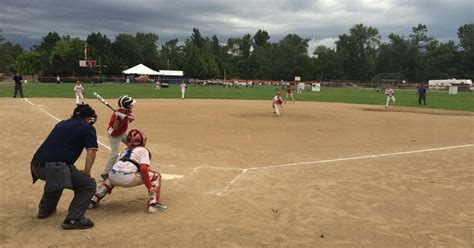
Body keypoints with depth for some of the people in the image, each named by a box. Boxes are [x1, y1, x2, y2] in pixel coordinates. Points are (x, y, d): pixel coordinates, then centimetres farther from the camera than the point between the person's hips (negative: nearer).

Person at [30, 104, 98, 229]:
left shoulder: (61, 124, 24)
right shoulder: (87, 128, 4)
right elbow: (91, 151, -8)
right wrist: (86, 172, -1)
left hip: (36, 166, 8)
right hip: (54, 167, -8)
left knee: (57, 178, 39)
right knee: (89, 184, 2)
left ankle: (45, 209, 45)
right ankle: (73, 219, -6)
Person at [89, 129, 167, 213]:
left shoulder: (126, 149, 30)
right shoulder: (143, 150, 10)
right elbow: (143, 169, -6)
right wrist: (149, 187, -3)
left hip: (113, 176, 7)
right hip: (127, 178, -6)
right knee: (156, 176, 10)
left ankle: (93, 201, 31)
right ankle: (153, 204, -3)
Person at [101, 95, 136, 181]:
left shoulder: (128, 111, -14)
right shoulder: (116, 114, -32)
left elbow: (132, 118, -32)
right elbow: (115, 128, -34)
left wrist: (125, 117, -50)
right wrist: (117, 118, -47)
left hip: (122, 133, 8)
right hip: (114, 135, -7)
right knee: (114, 154, -16)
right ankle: (105, 174, -8)